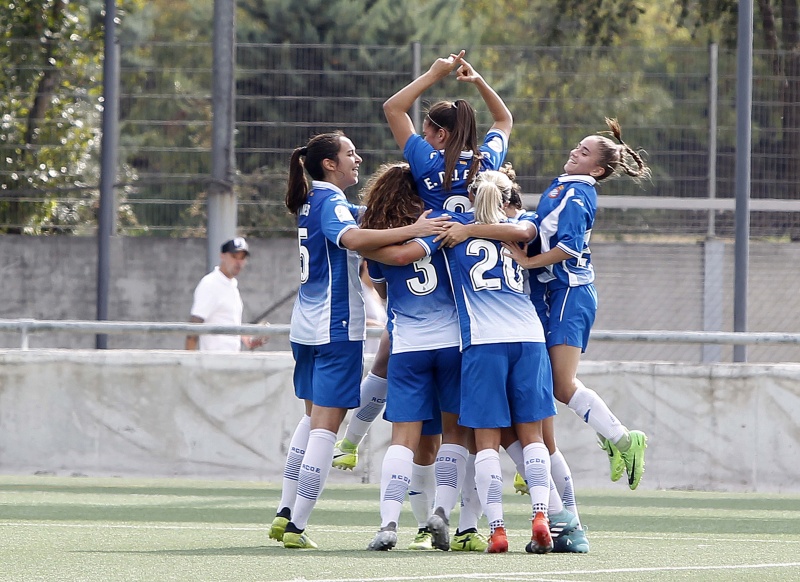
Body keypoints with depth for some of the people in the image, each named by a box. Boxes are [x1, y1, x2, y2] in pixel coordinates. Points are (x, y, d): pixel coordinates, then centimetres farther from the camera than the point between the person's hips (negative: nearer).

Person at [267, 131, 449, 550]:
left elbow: (359, 220, 24)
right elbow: (352, 237, -34)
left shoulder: (312, 202, 14)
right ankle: (296, 527, -10)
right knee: (326, 425, -7)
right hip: (337, 327, -9)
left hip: (306, 326, 9)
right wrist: (412, 230, -39)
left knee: (313, 418, 20)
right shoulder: (330, 203, -14)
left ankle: (285, 514, 19)